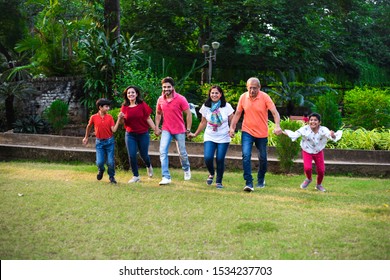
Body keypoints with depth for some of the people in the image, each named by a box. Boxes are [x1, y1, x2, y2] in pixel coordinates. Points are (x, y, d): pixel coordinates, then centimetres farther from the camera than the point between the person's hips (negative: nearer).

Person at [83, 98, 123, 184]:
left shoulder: (110, 117, -3)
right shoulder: (94, 117, -5)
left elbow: (113, 130, -9)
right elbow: (89, 127, 13)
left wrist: (119, 120, -14)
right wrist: (86, 137, 23)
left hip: (109, 141, 1)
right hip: (99, 142, 0)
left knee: (111, 162, -2)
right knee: (100, 162, -7)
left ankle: (112, 177, 21)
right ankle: (101, 170, 29)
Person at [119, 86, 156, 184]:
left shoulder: (142, 105, -7)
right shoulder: (124, 107, 0)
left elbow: (148, 118, -3)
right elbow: (123, 122, 7)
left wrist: (155, 129, -8)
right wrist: (121, 117, -14)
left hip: (143, 134, -2)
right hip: (130, 135, 2)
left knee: (143, 155, 9)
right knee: (131, 156, -3)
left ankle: (149, 166, 43)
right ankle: (136, 176, 13)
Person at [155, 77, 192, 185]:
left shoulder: (180, 99, -13)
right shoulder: (160, 99, 0)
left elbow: (188, 114, -8)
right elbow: (158, 113, 15)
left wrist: (188, 129, -9)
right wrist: (157, 127, 7)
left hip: (179, 130, -2)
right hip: (166, 130, 3)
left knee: (182, 152, 10)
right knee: (163, 151, -14)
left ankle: (186, 169, 41)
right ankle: (166, 177, -13)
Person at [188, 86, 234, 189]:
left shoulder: (226, 106, -1)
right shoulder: (206, 107, 4)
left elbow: (232, 121, 3)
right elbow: (203, 123, 13)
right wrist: (195, 134, 14)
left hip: (223, 138, -1)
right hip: (209, 137, 1)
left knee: (220, 159, -6)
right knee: (208, 158, -15)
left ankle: (219, 181, 13)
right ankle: (211, 173, 17)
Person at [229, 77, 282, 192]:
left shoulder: (265, 97, -12)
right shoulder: (243, 97, -3)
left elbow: (275, 112, -19)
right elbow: (238, 113, 6)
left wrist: (277, 126, -35)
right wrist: (232, 127, -1)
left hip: (262, 133, -1)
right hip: (247, 132, 1)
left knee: (262, 158, 12)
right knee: (246, 155, -17)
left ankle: (261, 180, 36)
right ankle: (248, 183, -15)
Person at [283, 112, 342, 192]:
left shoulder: (323, 130, -23)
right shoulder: (305, 129, -23)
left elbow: (331, 136, -35)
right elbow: (295, 134, -28)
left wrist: (333, 136, -59)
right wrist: (285, 132, -44)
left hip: (318, 152, 1)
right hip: (307, 152, -1)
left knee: (321, 170, 2)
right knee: (307, 168, -20)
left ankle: (319, 185, 34)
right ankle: (308, 179, 17)